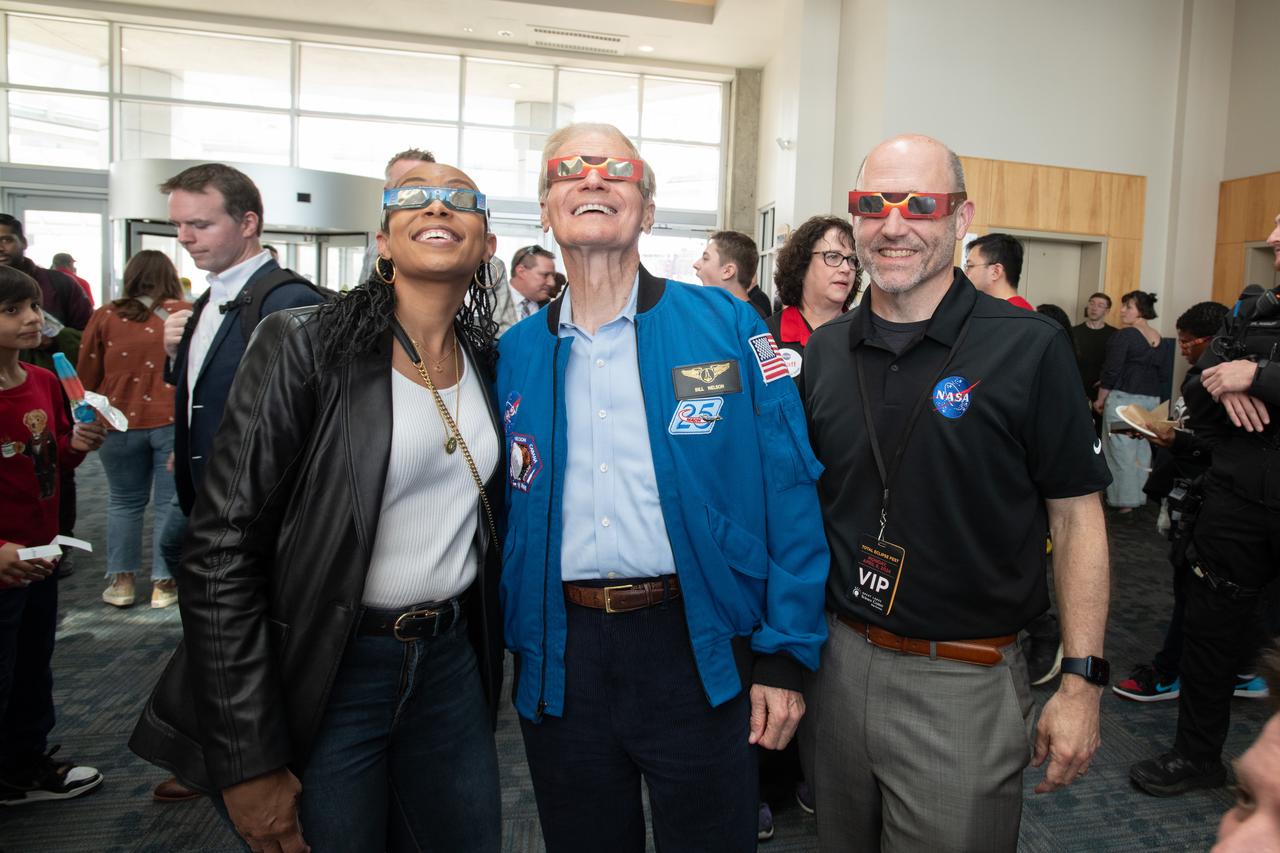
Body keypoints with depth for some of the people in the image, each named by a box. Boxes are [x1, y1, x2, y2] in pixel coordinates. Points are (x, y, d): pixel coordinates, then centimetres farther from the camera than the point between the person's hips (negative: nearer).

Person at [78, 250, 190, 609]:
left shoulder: (105, 316, -1)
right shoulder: (187, 313, -6)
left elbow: (87, 377, 6)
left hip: (120, 422, 2)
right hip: (175, 421, -2)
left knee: (123, 502, 17)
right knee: (171, 504, 7)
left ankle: (121, 581, 22)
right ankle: (164, 583, 14)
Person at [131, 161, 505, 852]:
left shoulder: (488, 359, 3)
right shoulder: (304, 346, -13)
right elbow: (222, 551, -15)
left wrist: (491, 661, 13)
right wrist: (247, 760, -15)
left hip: (451, 661, 5)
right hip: (324, 675, -5)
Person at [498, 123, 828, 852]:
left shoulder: (726, 326, -5)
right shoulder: (516, 354, 4)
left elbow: (788, 496, -7)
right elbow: (503, 511, 10)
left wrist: (785, 654, -9)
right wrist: (504, 646, 6)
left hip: (698, 645, -2)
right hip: (559, 658, 3)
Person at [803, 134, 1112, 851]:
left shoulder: (1030, 347, -11)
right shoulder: (824, 352, 2)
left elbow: (1077, 516, -6)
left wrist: (1082, 682, -9)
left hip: (964, 684, -4)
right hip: (838, 660, 4)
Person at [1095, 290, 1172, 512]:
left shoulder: (1124, 335, -10)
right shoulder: (1157, 339, 11)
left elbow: (1111, 371, -11)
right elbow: (1165, 373, 15)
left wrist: (1100, 399, -3)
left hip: (1123, 398, -7)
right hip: (1151, 401, 7)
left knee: (1121, 450, -2)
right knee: (1142, 449, 11)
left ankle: (1125, 500, 0)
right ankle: (1140, 496, 16)